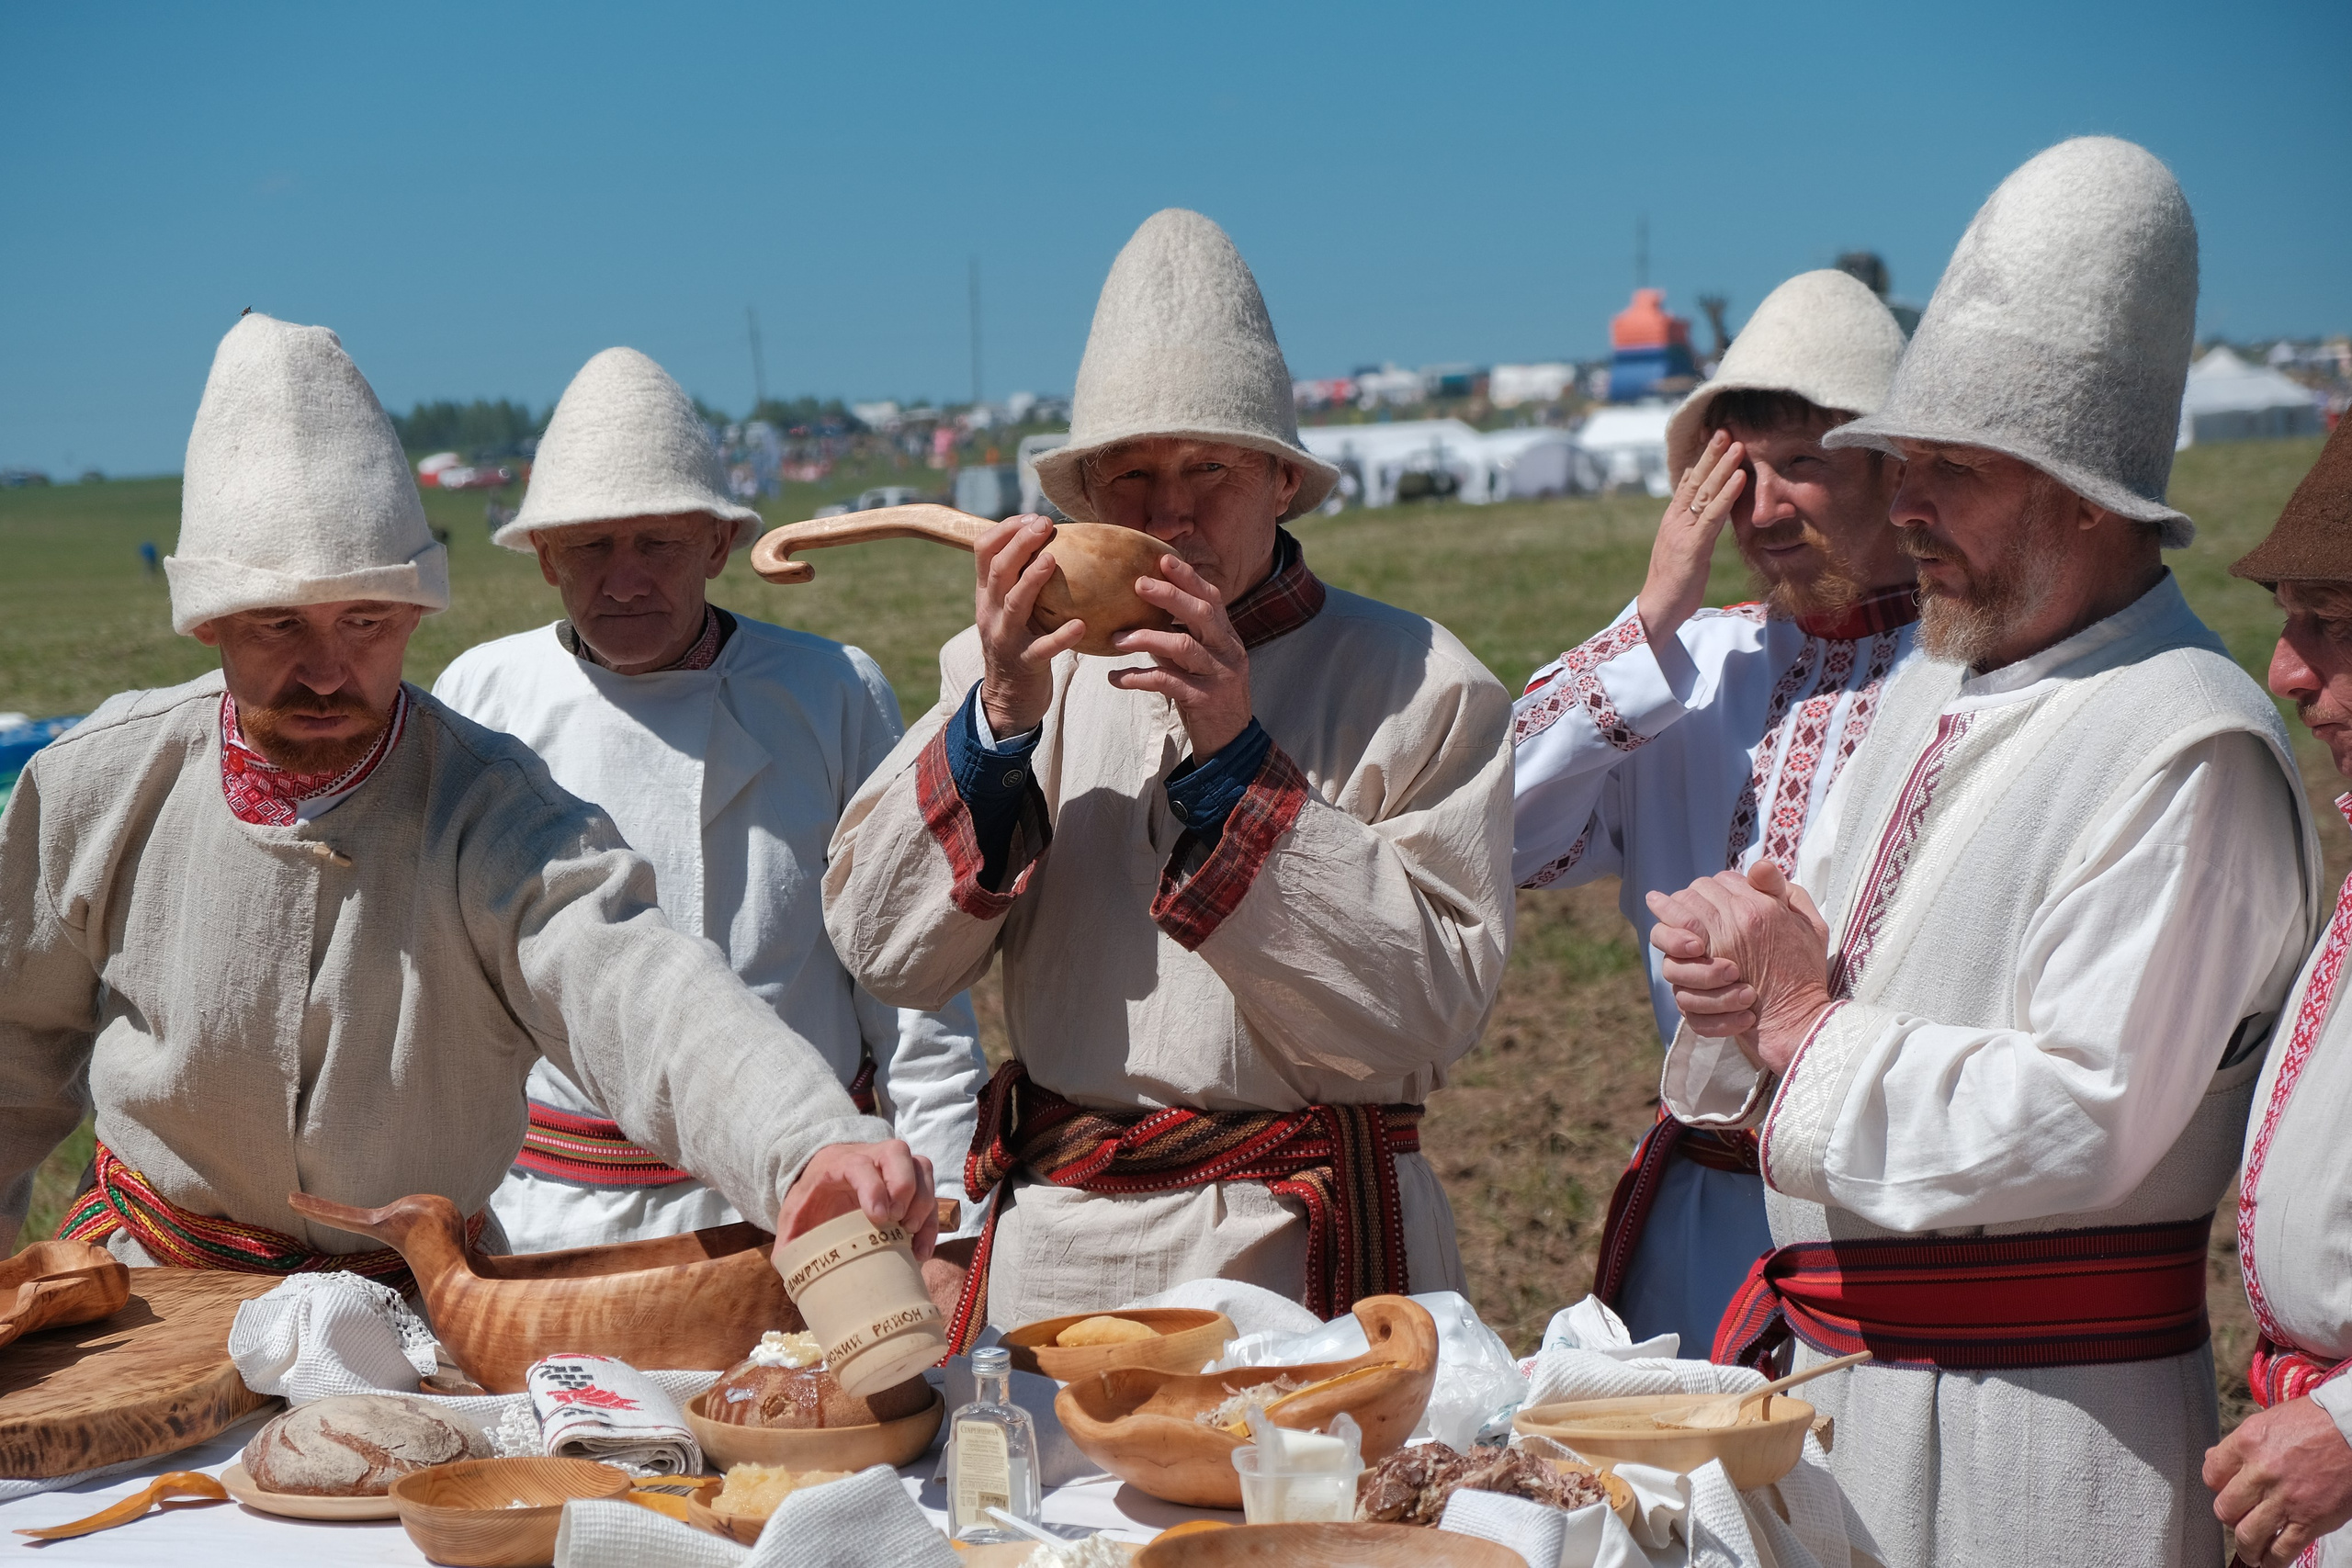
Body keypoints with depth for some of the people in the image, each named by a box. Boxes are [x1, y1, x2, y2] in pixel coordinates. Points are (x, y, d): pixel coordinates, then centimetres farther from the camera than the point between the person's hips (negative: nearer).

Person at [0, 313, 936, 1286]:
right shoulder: (100, 785, -6)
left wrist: (813, 1148, -52)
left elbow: (629, 992, -34)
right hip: (146, 1281, 1)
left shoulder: (487, 811, -15)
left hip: (420, 1287, -1)